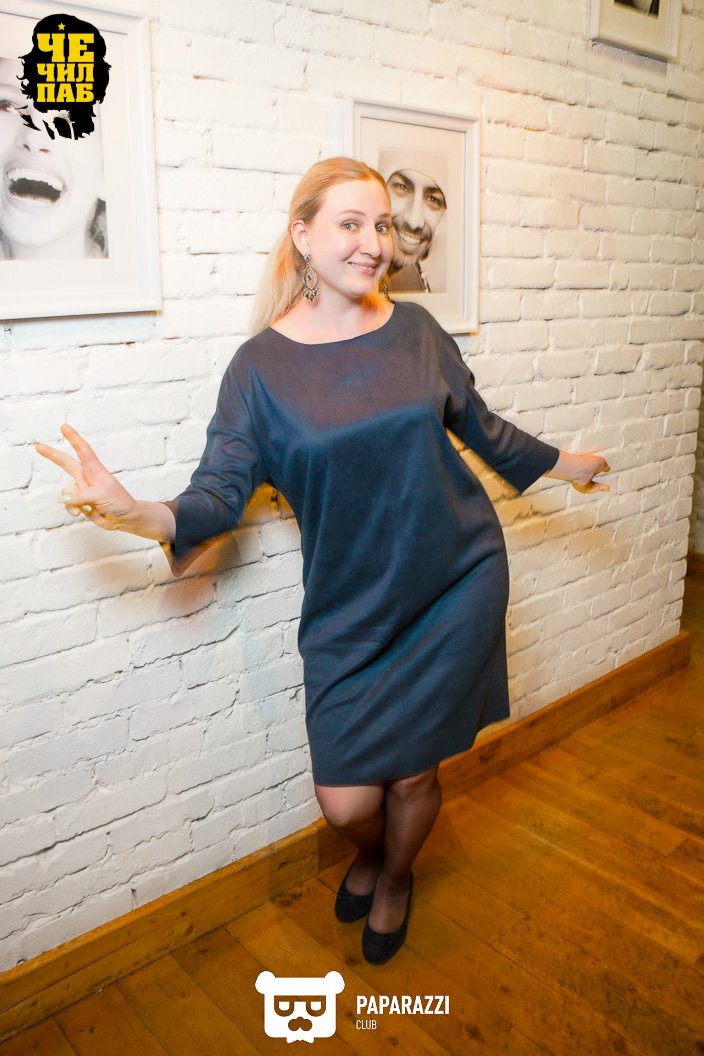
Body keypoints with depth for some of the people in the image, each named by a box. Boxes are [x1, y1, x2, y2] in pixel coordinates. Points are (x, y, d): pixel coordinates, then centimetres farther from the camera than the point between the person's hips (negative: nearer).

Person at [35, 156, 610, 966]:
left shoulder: (416, 330, 0)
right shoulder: (261, 365, -6)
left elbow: (479, 427, 14)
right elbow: (221, 490, -13)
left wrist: (561, 464, 27)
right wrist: (139, 513, -33)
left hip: (457, 589, 2)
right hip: (350, 609, -1)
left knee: (413, 772, 11)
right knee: (346, 802, 0)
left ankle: (395, 878, 48)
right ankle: (369, 853, 42)